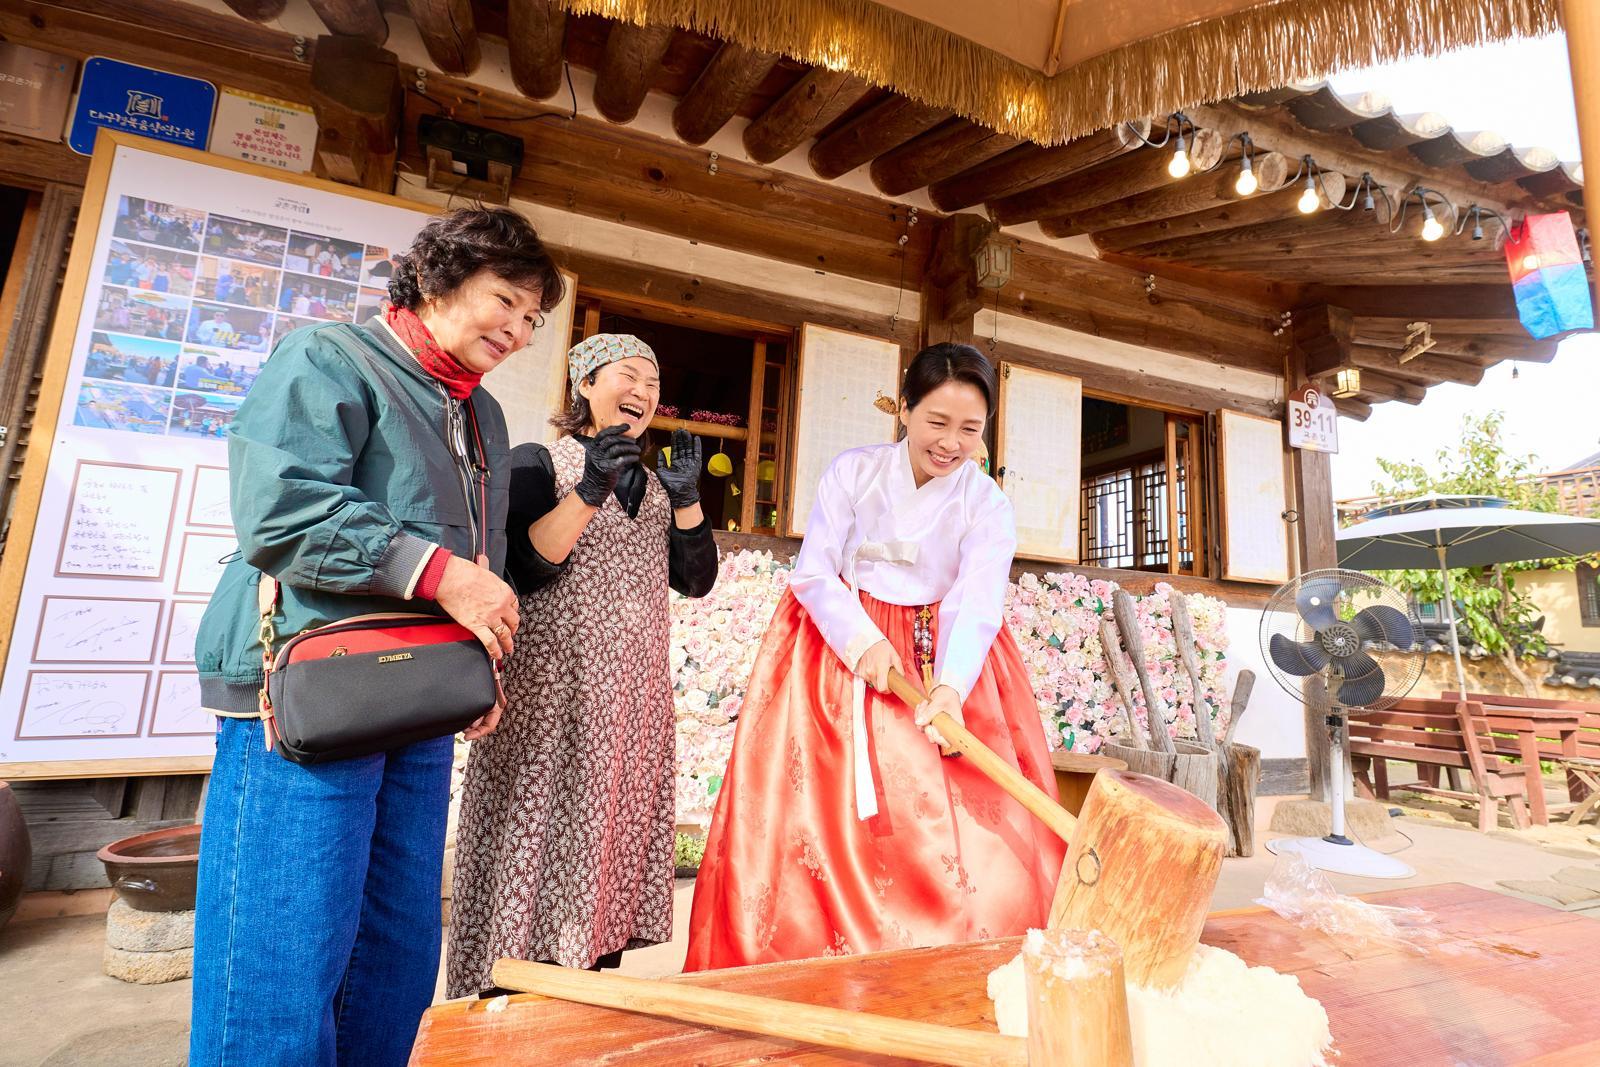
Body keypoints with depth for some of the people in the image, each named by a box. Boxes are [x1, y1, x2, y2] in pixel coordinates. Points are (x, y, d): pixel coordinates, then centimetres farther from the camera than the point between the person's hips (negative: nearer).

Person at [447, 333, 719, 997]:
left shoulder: (653, 485, 15)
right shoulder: (536, 463, -1)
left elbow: (696, 581, 9)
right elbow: (521, 570, -14)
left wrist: (686, 500, -4)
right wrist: (588, 493, -23)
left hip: (635, 699, 6)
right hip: (553, 694, -6)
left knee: (613, 846, 11)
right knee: (537, 845, -2)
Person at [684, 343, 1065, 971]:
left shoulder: (988, 507, -1)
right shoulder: (853, 472, -2)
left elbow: (976, 604, -15)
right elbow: (813, 573, -6)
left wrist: (951, 685, -33)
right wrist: (861, 640, -21)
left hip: (943, 662, 1)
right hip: (840, 646, -1)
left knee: (967, 830, -6)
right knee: (820, 812, -5)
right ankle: (811, 961, 11)